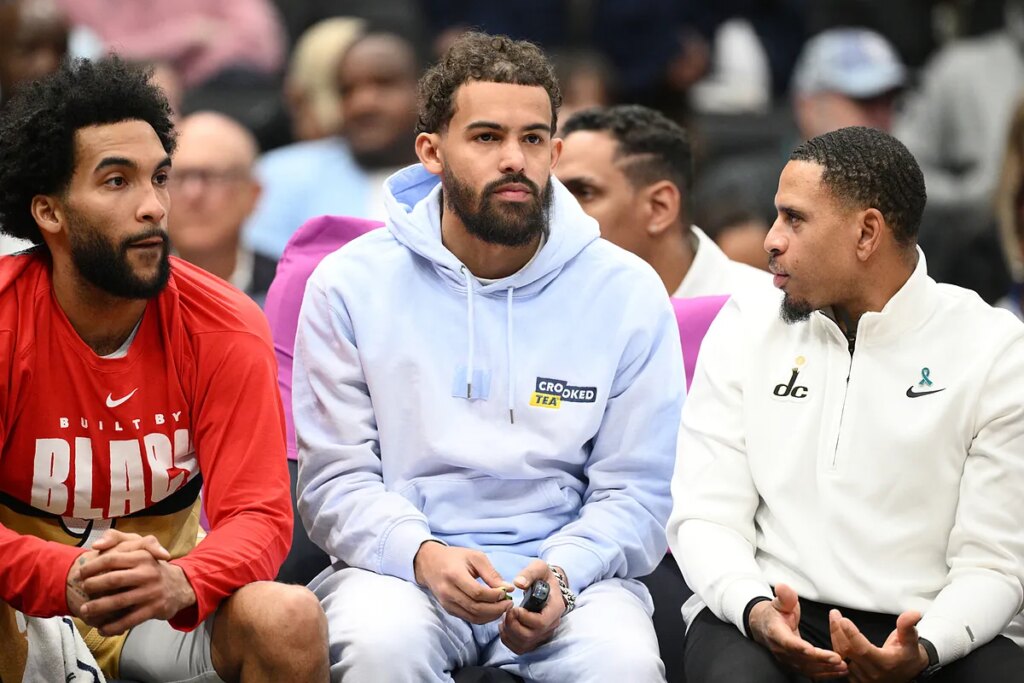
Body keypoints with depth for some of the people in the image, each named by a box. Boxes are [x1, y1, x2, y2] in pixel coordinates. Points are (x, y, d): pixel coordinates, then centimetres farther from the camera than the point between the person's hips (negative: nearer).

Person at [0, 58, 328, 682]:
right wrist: (67, 579, -39)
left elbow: (258, 513, -14)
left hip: (164, 604, 2)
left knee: (290, 623, -27)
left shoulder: (225, 330, -9)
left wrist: (182, 584, -38)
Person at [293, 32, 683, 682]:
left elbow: (633, 493, 3)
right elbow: (336, 481, 0)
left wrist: (561, 573, -18)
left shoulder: (627, 292, 3)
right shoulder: (351, 285, 2)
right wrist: (423, 554, -20)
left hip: (569, 567, 0)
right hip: (396, 564, 0)